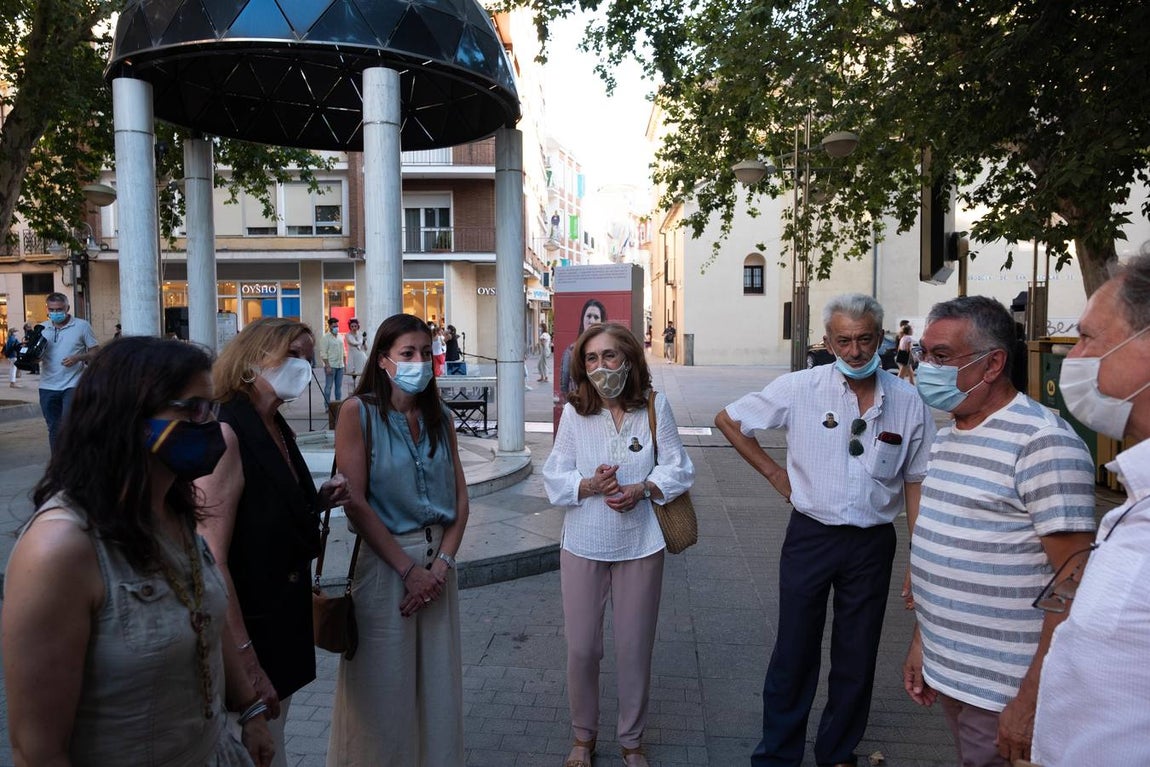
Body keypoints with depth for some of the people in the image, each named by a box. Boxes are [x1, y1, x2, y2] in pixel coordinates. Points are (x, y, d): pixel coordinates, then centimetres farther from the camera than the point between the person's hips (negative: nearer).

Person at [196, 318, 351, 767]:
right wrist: (244, 659, -23)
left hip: (285, 623, 8)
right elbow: (211, 559, -24)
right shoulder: (226, 434, -21)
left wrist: (320, 500, -2)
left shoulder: (279, 431, 5)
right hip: (247, 628, -8)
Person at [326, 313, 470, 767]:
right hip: (383, 562, -5)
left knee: (439, 682, 14)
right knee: (386, 686, 6)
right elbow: (355, 503, -13)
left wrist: (442, 563, -8)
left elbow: (459, 497, 5)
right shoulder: (359, 412, -7)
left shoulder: (440, 417, 8)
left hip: (438, 562, 5)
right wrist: (408, 568, -13)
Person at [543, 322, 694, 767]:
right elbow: (554, 477, -3)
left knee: (635, 648, 11)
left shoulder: (654, 406, -5)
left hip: (640, 544, 0)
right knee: (581, 647, 9)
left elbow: (677, 469, -2)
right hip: (583, 544, 0)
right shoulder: (574, 412, -4)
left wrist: (642, 489, -19)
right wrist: (589, 486, -22)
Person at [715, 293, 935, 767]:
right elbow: (728, 420, 1)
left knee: (856, 657, 15)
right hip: (810, 536, -1)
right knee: (795, 651, 9)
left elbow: (915, 481, 4)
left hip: (873, 543, 2)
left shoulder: (907, 402, -4)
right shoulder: (800, 389, -9)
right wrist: (771, 471, -2)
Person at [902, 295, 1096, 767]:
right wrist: (921, 640, 15)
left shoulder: (1043, 441, -17)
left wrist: (1032, 701, -21)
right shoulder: (946, 436, 9)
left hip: (1004, 694, -8)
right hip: (947, 675, 8)